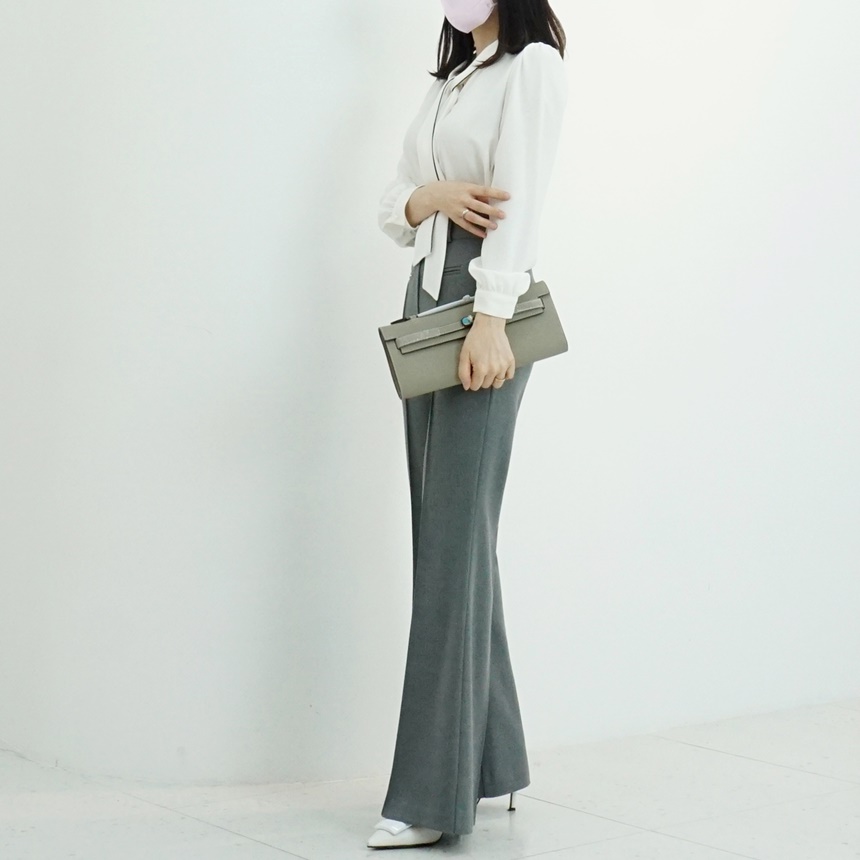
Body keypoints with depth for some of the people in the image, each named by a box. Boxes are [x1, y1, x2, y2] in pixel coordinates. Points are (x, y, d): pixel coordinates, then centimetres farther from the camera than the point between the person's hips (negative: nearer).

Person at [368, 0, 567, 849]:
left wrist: (489, 319, -24)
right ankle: (487, 760, 13)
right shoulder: (446, 81, 23)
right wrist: (433, 195, -5)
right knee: (441, 537, 5)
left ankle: (433, 794, -7)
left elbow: (519, 198, -14)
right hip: (423, 301, 8)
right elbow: (391, 210, 17)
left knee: (454, 539, -10)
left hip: (480, 304, -8)